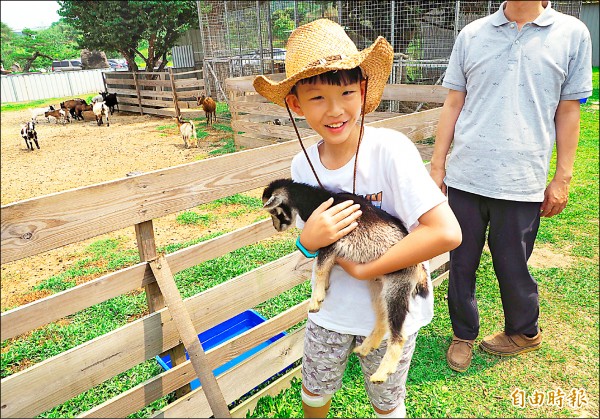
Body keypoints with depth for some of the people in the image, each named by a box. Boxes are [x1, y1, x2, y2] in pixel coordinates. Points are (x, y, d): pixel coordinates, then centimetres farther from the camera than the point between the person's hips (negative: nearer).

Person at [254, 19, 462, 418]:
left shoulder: (390, 149, -26)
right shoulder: (303, 165, -11)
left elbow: (446, 233, -31)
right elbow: (311, 241, 1)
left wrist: (364, 270, -25)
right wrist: (308, 239, -24)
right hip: (331, 308, 4)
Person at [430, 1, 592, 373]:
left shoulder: (572, 34, 4)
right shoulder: (472, 34, 7)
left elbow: (568, 113, 5)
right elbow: (453, 105, 7)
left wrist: (563, 179, 2)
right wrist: (437, 165, 5)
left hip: (522, 180, -1)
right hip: (465, 175, 2)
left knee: (512, 267, 11)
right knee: (462, 263, 10)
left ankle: (525, 332, 40)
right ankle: (464, 335, 33)